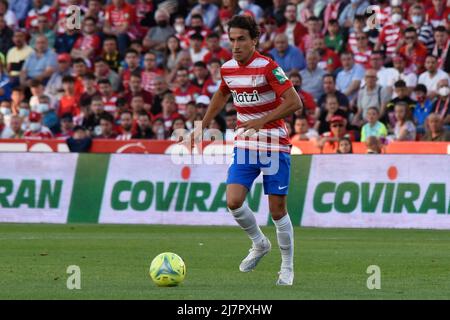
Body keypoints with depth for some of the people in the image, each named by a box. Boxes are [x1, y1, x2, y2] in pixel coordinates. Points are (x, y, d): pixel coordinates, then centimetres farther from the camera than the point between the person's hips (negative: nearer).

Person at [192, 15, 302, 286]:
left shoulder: (267, 67, -16)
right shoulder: (228, 68, 4)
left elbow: (295, 103, -21)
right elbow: (222, 95, 26)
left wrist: (261, 121, -24)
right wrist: (204, 125, 23)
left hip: (274, 146, -5)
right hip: (245, 146, 5)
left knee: (277, 209, -1)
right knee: (234, 201, -11)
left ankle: (287, 268, 16)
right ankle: (259, 244, 17)